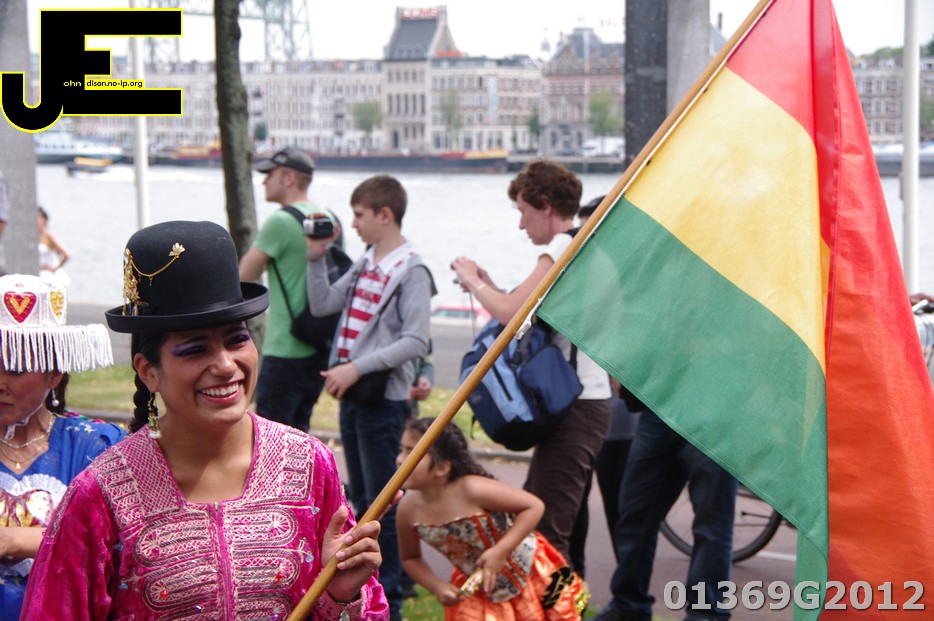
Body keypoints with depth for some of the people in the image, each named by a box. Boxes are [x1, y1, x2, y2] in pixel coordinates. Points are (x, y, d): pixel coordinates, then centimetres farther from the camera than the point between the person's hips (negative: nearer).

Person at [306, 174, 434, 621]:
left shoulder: (411, 271, -13)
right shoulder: (364, 265, 12)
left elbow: (416, 341, -19)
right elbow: (322, 305, 15)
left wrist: (357, 367, -23)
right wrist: (315, 258, 6)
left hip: (383, 397, -8)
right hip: (351, 393, 8)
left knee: (382, 500, -2)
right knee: (361, 498, 17)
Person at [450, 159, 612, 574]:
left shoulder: (564, 249, -12)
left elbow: (511, 312, -21)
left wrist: (474, 282, -3)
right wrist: (488, 285, 14)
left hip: (574, 410, -11)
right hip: (590, 402, 11)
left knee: (546, 532, -11)